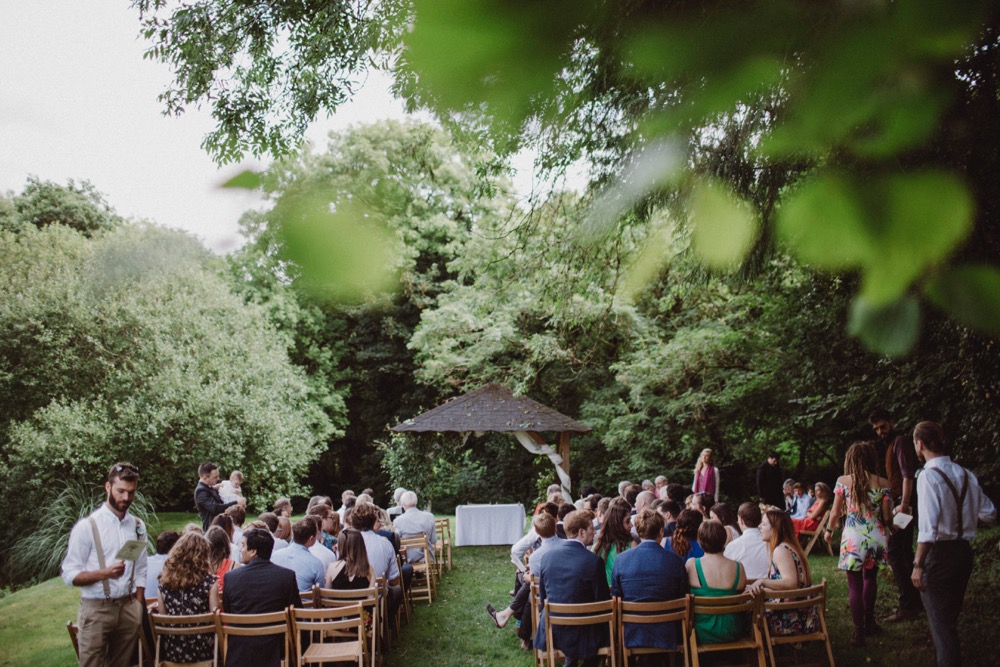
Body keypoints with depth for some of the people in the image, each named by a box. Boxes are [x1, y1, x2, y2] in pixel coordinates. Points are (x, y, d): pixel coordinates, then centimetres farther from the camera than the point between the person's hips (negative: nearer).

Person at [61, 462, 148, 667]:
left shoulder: (138, 526, 6)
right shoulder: (87, 526, -9)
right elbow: (69, 575, -9)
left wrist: (139, 610, 6)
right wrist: (104, 573, -24)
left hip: (129, 608, 4)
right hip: (96, 610, -4)